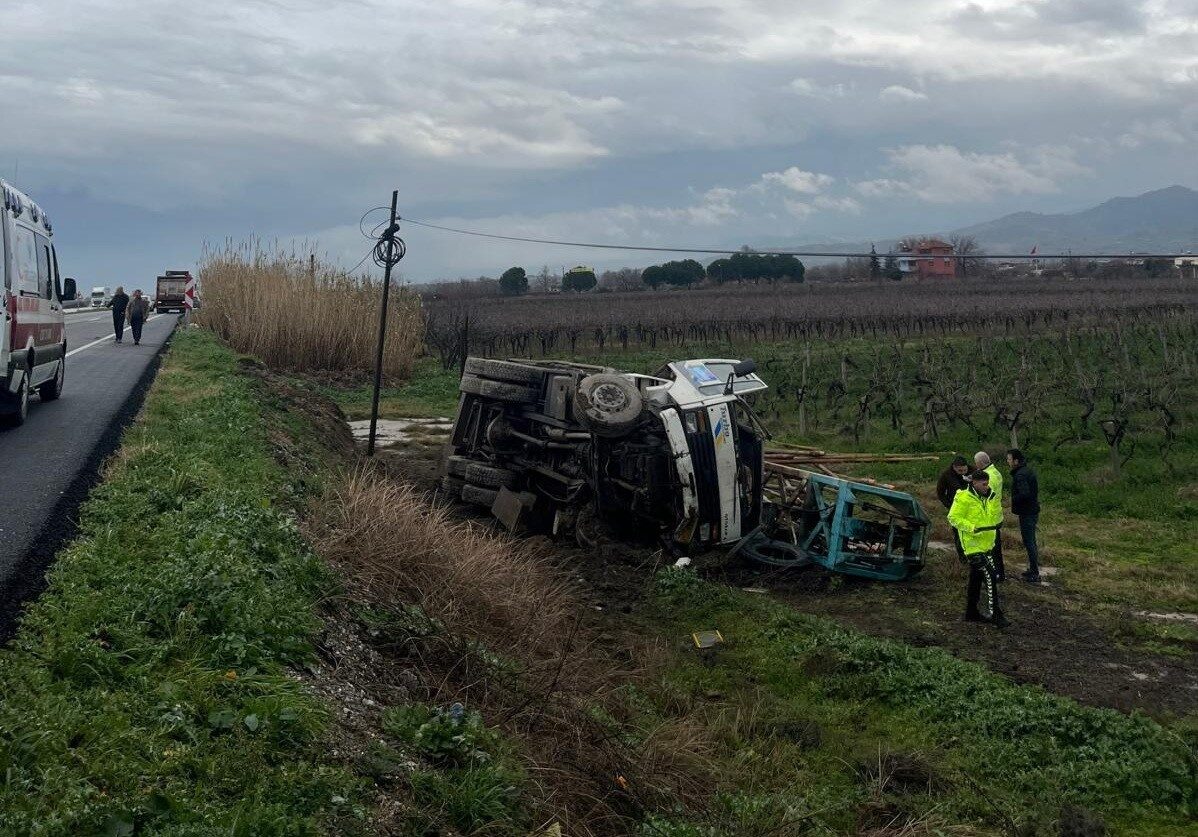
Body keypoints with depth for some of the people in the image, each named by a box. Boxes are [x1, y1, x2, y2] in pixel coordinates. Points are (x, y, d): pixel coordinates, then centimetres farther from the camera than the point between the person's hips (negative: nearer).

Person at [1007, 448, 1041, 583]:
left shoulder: (1020, 475, -22)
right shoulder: (1028, 470, 10)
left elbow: (1024, 494, -34)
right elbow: (1035, 490, 18)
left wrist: (1013, 500, -17)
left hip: (1027, 514, -10)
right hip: (1033, 510, 10)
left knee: (1029, 543, -3)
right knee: (1031, 542, 19)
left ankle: (1034, 574, 2)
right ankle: (1033, 569, 29)